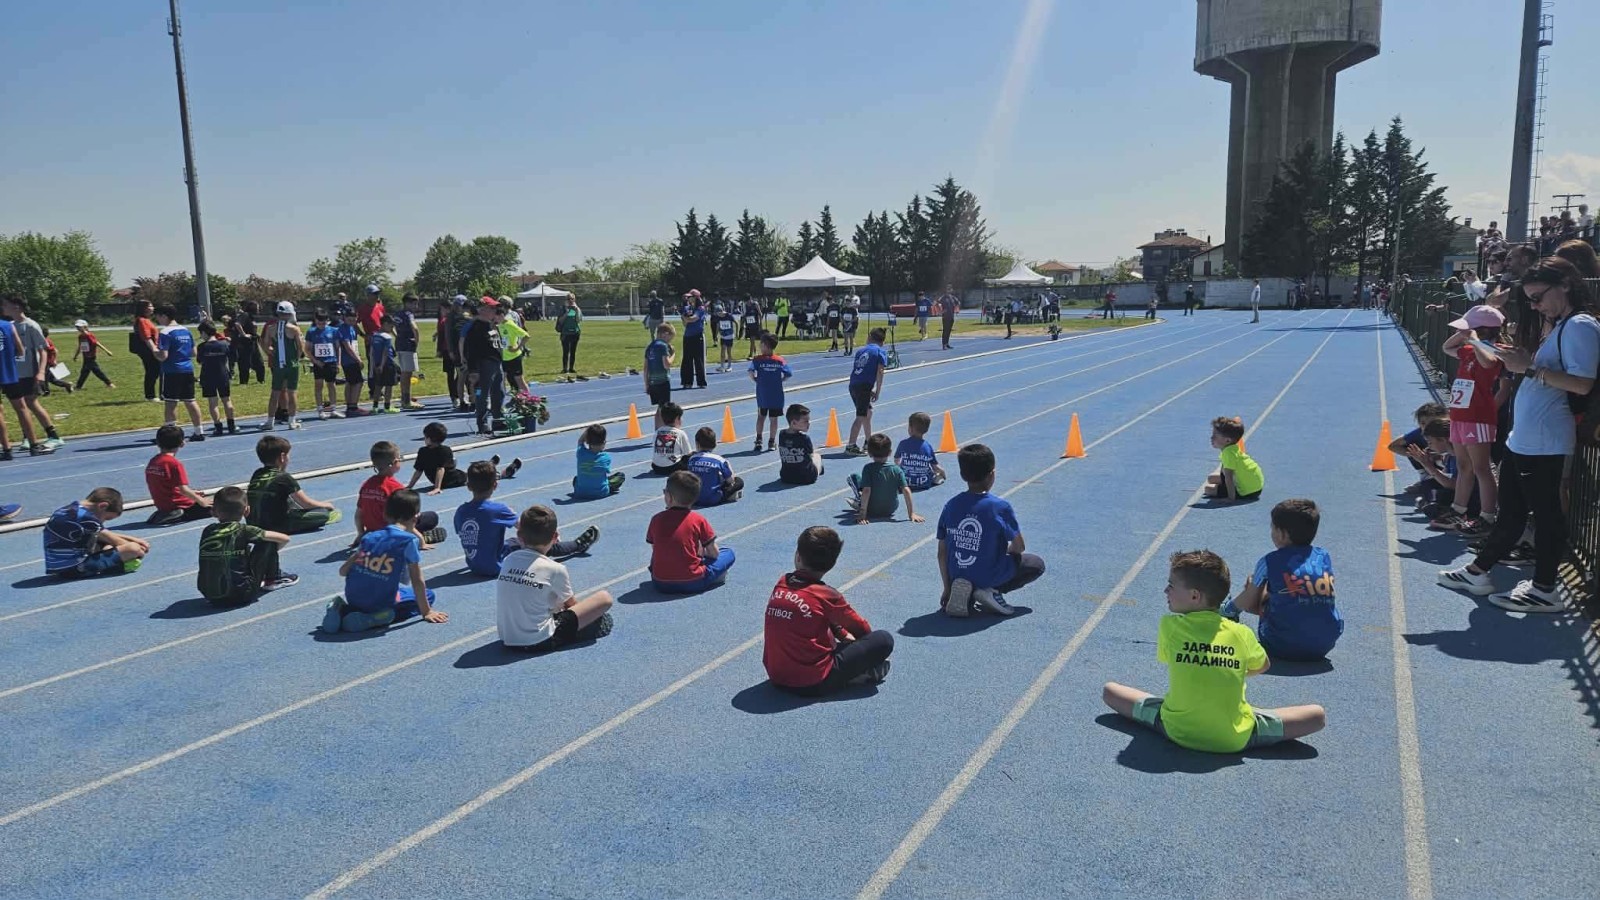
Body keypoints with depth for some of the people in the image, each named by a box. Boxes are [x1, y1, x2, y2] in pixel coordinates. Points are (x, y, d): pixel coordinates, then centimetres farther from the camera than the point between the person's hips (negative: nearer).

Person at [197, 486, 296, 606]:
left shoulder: (207, 530, 4)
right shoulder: (244, 530, -7)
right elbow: (284, 538, -2)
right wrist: (272, 552, 20)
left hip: (209, 595, 5)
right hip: (240, 596, -5)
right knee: (268, 542, 7)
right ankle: (273, 579, 24)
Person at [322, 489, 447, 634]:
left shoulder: (370, 537, 12)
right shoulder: (409, 540, -4)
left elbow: (342, 571, 12)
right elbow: (417, 581, -2)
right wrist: (426, 612, 6)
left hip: (352, 596, 7)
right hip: (381, 600, -7)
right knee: (428, 596, 12)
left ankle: (341, 609, 6)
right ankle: (374, 619, -8)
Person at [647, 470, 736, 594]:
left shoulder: (656, 519, 0)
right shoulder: (698, 520, -6)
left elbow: (654, 550, 10)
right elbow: (714, 553, -1)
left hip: (661, 584, 3)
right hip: (692, 583, -3)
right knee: (728, 553, 13)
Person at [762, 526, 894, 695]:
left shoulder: (780, 585, 2)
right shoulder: (825, 595, -14)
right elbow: (862, 630, 3)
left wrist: (843, 635, 23)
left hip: (776, 678, 6)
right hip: (813, 684, -6)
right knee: (884, 640, -5)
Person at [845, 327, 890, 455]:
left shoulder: (861, 351, 19)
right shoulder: (881, 352, 2)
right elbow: (880, 373, -7)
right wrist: (877, 392, -3)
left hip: (853, 385, 7)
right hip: (864, 386, -7)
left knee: (868, 412, 22)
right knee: (861, 416, -4)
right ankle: (850, 446, -7)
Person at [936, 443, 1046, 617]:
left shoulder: (951, 505, -3)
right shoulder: (1000, 506, -15)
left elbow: (942, 553, 1)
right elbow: (1019, 547, -4)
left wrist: (948, 588, 12)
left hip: (957, 577, 4)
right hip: (990, 578, -4)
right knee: (1037, 564, 18)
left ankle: (965, 593, 3)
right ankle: (992, 591, -2)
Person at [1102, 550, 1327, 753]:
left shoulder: (1169, 626, -9)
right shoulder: (1242, 634, -3)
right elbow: (1263, 666, 18)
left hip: (1178, 731, 0)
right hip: (1235, 739, 0)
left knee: (1109, 690, 18)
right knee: (1318, 715, 13)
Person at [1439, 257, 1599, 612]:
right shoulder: (1560, 326, 18)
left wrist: (1530, 368, -21)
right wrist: (1522, 362, 8)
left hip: (1544, 442, -10)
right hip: (1522, 437, 10)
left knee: (1545, 512, 0)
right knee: (1510, 511, 17)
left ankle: (1544, 590, 9)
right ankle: (1478, 571, 26)